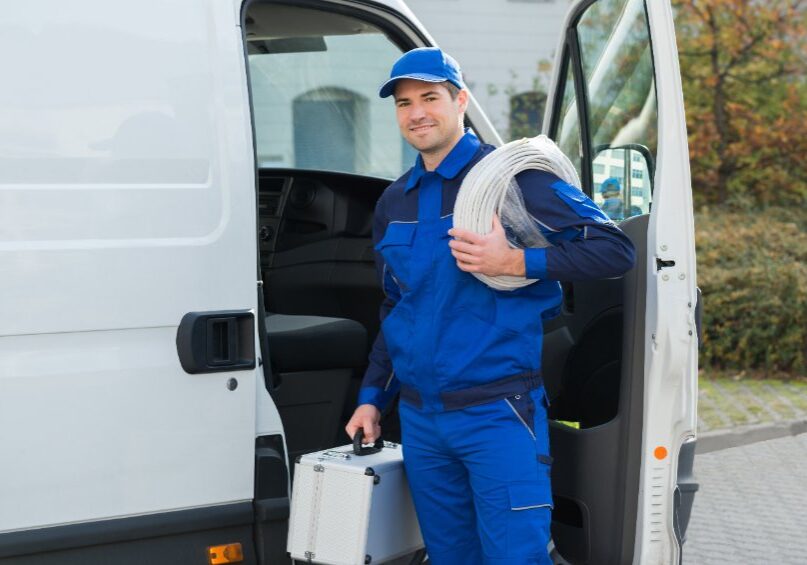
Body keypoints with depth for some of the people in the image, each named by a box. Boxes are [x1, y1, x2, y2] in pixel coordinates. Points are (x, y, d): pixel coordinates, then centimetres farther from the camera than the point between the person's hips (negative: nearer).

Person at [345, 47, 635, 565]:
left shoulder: (509, 175, -7)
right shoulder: (394, 203, 13)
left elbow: (616, 250, -13)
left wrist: (514, 262, -22)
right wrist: (372, 397, 18)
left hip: (496, 413, -6)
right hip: (419, 417, 6)